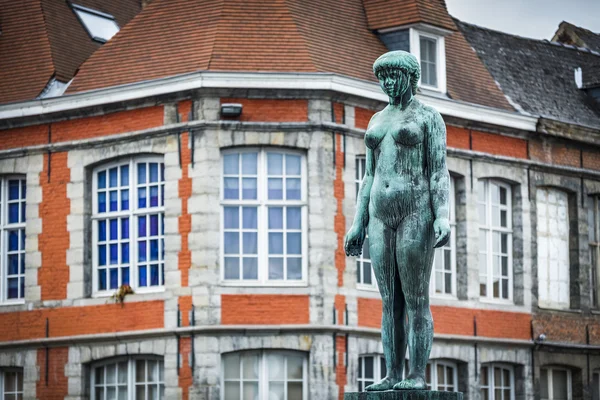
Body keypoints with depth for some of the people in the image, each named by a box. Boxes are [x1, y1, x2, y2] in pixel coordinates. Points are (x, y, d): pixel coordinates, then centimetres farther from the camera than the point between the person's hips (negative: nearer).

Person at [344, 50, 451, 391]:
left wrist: (443, 216, -19)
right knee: (390, 301, 3)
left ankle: (417, 376, -7)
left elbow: (440, 171, -6)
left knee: (416, 300, -8)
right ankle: (393, 375, 4)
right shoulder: (378, 120, 19)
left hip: (417, 211, -6)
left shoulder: (429, 117, 1)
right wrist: (359, 224, 14)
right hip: (382, 215, 6)